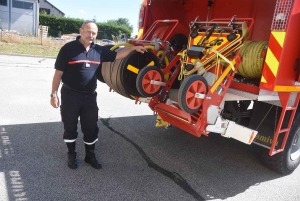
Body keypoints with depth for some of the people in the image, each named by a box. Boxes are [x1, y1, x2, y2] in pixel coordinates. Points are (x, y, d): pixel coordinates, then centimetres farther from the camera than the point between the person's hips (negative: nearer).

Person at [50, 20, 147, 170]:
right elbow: (58, 73, -8)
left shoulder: (98, 50, 4)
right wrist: (54, 94, -9)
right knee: (70, 128, 12)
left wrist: (133, 48, 6)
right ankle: (71, 155, 32)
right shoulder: (68, 49, -9)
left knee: (91, 128, 12)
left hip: (90, 96, 4)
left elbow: (116, 55, 15)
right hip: (70, 95, -4)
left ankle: (90, 156, 30)